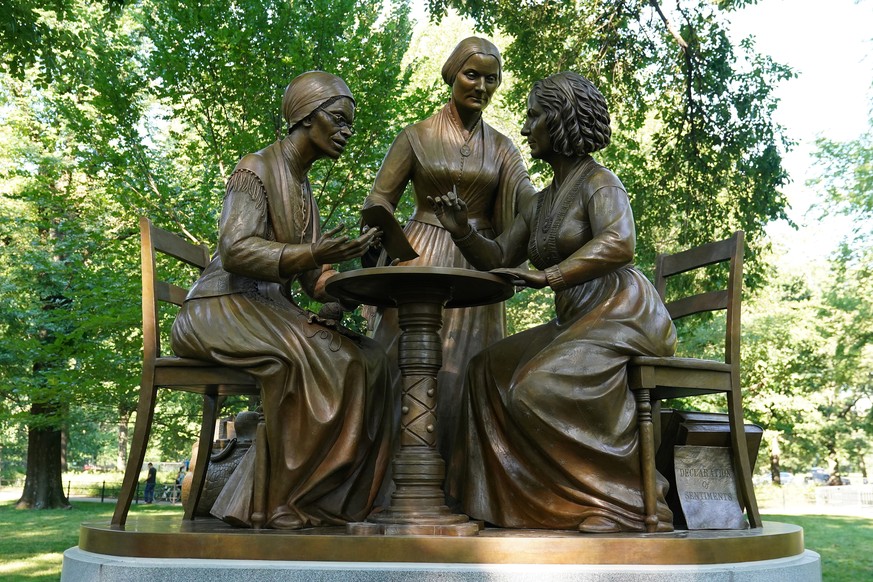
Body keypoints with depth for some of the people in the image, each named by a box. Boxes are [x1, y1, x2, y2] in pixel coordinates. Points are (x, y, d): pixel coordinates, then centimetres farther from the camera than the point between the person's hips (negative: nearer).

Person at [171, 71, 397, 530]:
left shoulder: (303, 189, 20)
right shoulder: (256, 169, -4)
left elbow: (313, 279, 12)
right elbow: (235, 250, -19)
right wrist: (312, 255, -32)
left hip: (270, 312, 8)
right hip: (223, 308, -7)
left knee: (366, 360, -14)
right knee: (308, 356, -33)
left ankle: (328, 494, -16)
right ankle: (281, 501, -23)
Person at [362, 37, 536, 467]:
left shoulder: (502, 149, 11)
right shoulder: (417, 136, 5)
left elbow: (524, 196, -4)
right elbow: (380, 197, 3)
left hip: (478, 269, 2)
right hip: (420, 263, -2)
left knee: (466, 373, 1)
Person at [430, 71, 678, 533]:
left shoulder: (598, 181, -6)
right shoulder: (542, 204, 20)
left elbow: (619, 244, -25)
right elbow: (497, 259, 18)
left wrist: (550, 276, -31)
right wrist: (462, 231, 0)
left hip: (620, 314, -9)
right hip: (574, 322, 9)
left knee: (540, 387, -26)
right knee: (488, 369, 0)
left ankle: (622, 502, -16)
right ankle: (508, 497, 0)